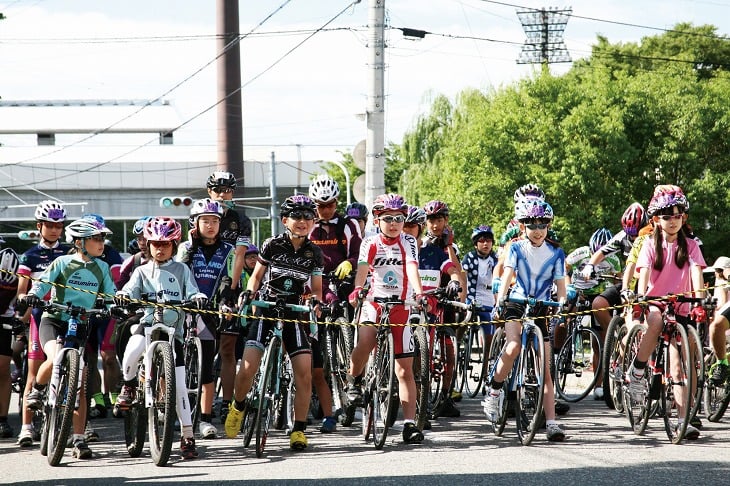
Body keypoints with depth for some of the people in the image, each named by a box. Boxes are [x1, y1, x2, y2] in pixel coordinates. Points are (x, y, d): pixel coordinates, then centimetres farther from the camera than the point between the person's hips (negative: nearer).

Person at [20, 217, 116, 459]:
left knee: (80, 385, -1)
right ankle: (37, 390, -1)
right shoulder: (63, 263, -4)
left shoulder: (102, 268, 7)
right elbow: (43, 282, -11)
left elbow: (111, 295, 5)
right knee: (55, 359, -34)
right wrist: (32, 295, -32)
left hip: (81, 326, 4)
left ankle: (79, 440, 3)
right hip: (54, 321, -4)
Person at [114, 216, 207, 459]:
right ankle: (129, 385, -5)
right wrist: (121, 296, -27)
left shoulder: (181, 270, 12)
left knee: (179, 385, -4)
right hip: (148, 323, 0)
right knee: (133, 349, -36)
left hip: (173, 329, 0)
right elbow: (131, 289, -4)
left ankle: (187, 435, 4)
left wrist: (198, 298, -22)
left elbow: (191, 292, 2)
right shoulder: (142, 271, 12)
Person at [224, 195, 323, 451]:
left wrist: (316, 302, -15)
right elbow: (256, 276, 8)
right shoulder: (273, 245, -2)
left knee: (304, 374, -12)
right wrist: (248, 293, -11)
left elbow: (316, 289, 7)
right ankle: (237, 406, 15)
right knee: (247, 369, -16)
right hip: (266, 311, -2)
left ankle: (299, 430, -1)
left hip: (295, 314, 2)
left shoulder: (314, 253, 3)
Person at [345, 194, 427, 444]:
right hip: (374, 301, -1)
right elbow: (363, 268, -17)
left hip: (400, 306, 1)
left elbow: (412, 268, -17)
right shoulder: (371, 243, -1)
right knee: (365, 342, -33)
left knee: (405, 369, 1)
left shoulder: (408, 242, 0)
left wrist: (419, 293, -36)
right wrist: (357, 289, -38)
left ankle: (409, 424, 3)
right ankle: (353, 380, -3)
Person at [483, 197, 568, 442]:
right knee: (514, 347, -32)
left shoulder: (556, 254, 4)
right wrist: (500, 298, -32)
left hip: (541, 309, 2)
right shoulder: (516, 248, 0)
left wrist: (562, 302, -21)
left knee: (545, 368, -2)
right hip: (516, 304, -2)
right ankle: (494, 390, -10)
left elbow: (560, 284, 0)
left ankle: (551, 422, -5)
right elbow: (507, 274, -14)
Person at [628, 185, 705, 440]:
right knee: (656, 321, -38)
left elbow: (696, 272, -10)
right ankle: (636, 372, -20)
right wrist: (640, 295, -31)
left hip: (680, 306, 1)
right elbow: (644, 273, -12)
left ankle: (684, 419, -4)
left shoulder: (690, 245, 3)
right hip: (655, 301, -1)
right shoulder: (651, 245, 1)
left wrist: (699, 296, -28)